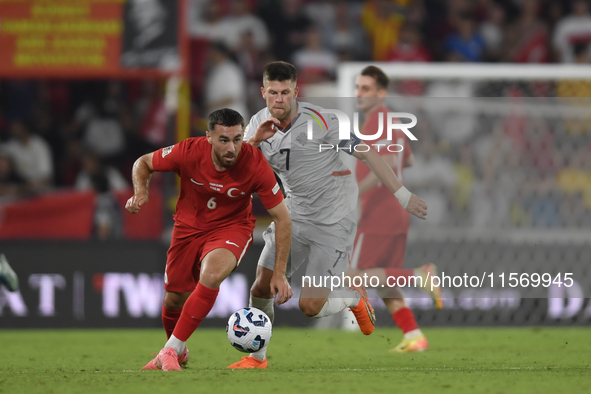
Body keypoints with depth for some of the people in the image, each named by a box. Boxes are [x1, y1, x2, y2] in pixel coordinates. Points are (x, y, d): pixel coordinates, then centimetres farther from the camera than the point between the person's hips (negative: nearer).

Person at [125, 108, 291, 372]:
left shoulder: (256, 164, -26)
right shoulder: (188, 152, -24)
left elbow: (281, 217, -16)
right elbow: (143, 163, -3)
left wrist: (280, 273, -19)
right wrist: (140, 192, -25)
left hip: (232, 227, -2)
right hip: (189, 227, 2)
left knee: (211, 274, -33)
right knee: (175, 300, 7)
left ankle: (170, 351, -22)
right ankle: (179, 353, 42)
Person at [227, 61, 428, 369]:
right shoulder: (260, 123, -3)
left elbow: (365, 152, -14)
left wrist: (402, 195, -14)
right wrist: (254, 140, -26)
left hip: (334, 221, -5)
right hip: (295, 215, 5)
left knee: (310, 306, -9)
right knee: (262, 287, -2)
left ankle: (356, 298, 22)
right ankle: (257, 358, 18)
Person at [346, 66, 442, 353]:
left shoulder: (379, 118, -12)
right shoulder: (390, 120, 17)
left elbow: (389, 161, -26)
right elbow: (408, 160, 30)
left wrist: (356, 192, -29)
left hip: (378, 216, -10)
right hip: (397, 214, 10)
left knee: (357, 275, -8)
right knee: (385, 286, 12)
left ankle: (420, 275, -13)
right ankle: (414, 337, 8)